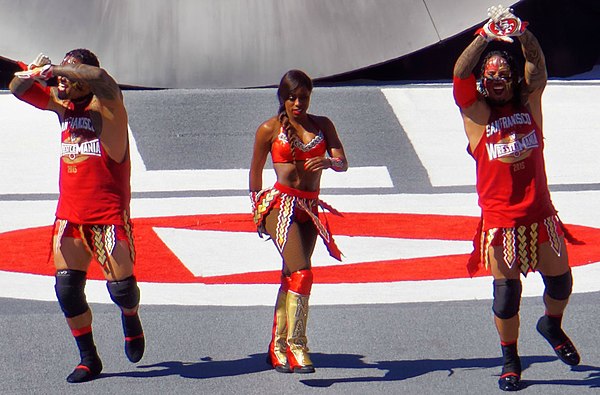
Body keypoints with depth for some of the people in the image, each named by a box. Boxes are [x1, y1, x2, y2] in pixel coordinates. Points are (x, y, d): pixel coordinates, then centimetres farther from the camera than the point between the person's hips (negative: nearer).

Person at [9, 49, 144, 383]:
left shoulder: (106, 102, -9)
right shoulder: (61, 104, 10)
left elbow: (100, 79, -32)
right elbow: (18, 89, 14)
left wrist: (56, 69, -27)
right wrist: (33, 72, -9)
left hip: (108, 213, -6)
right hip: (69, 213, 6)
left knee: (121, 285, -6)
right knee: (67, 286, -3)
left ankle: (131, 320, 29)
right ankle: (88, 359, 9)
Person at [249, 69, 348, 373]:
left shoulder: (322, 125, 11)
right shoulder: (270, 129, 1)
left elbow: (343, 163, 2)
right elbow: (256, 169, 12)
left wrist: (328, 162, -21)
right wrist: (257, 209, 19)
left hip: (310, 210, 5)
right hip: (280, 205, -4)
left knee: (291, 277, 10)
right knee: (301, 272, -21)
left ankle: (278, 348, 20)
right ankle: (296, 344, -22)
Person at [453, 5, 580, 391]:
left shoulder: (529, 104, 7)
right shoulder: (476, 112, 0)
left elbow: (537, 66, -6)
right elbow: (461, 73, -14)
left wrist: (522, 32, -24)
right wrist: (487, 35, -27)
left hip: (541, 215, 3)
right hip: (500, 222, -2)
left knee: (560, 282, 10)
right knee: (506, 295, 1)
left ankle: (552, 325, 41)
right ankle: (510, 361, 19)